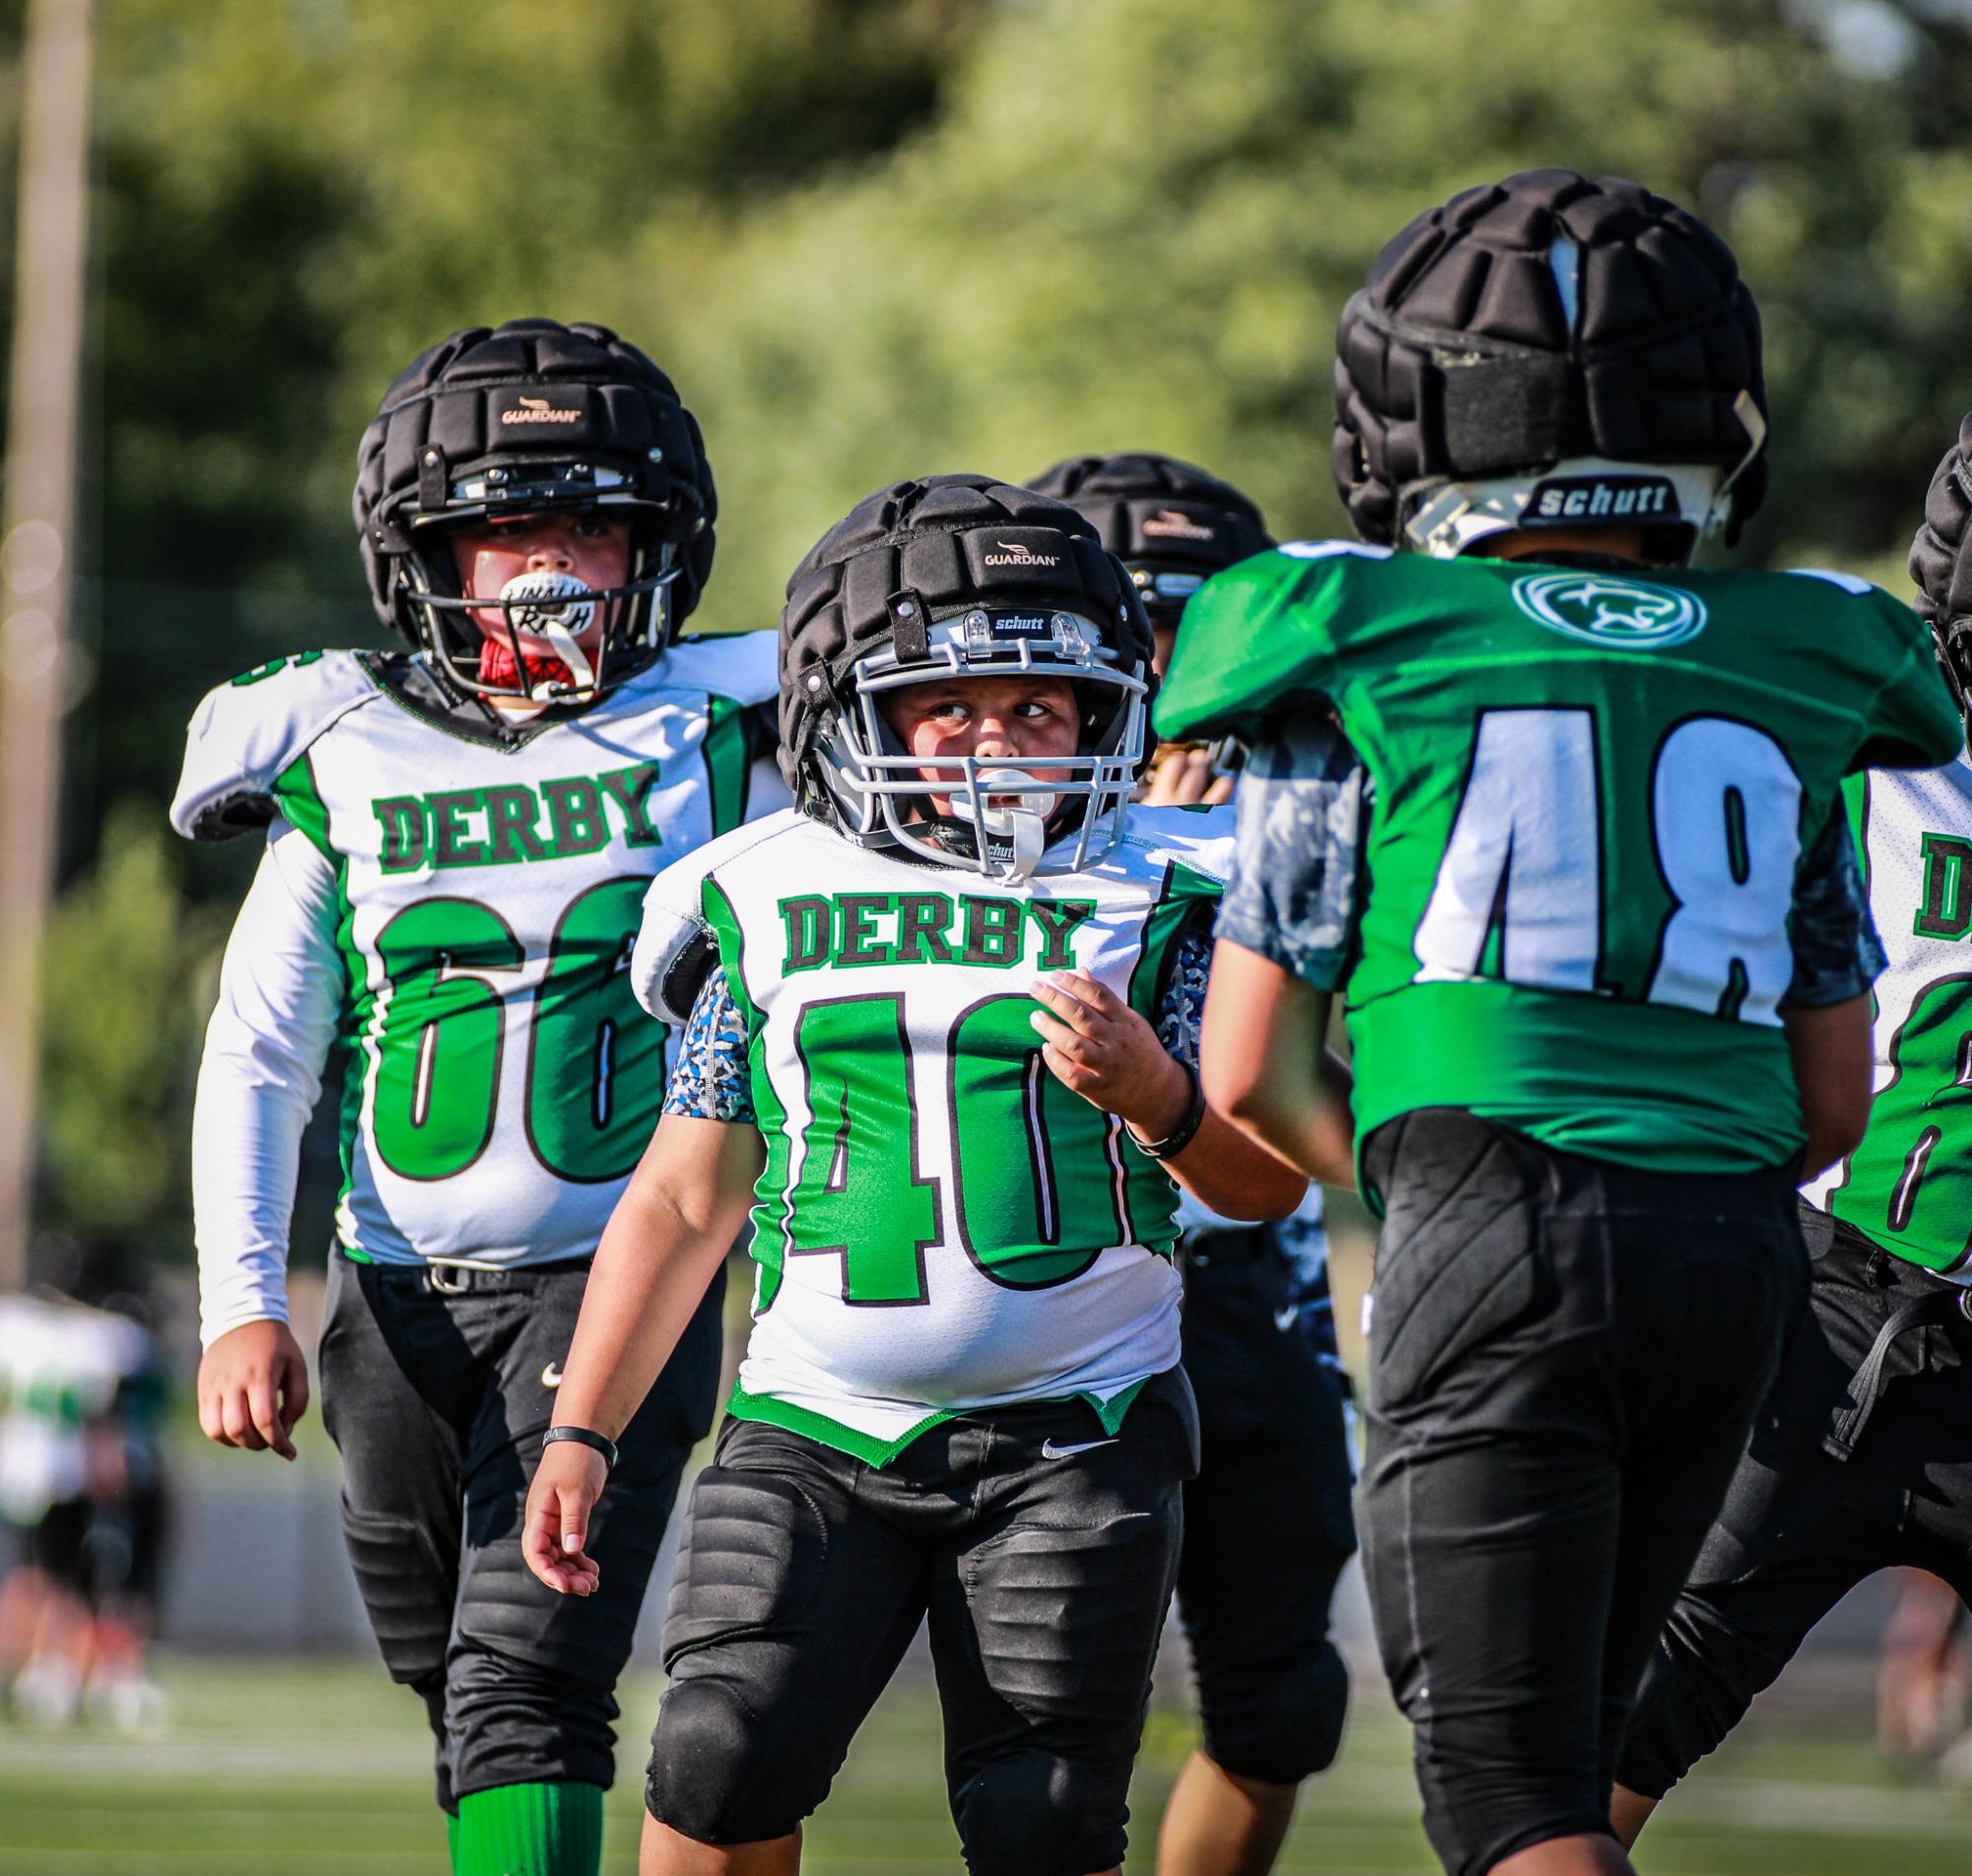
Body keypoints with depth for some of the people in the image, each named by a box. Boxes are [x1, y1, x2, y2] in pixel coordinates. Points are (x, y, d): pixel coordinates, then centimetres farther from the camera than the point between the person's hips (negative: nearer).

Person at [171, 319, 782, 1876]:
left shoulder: (715, 740, -1)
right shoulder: (344, 764, 3)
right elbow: (258, 1058, 1)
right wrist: (242, 1305, -10)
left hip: (616, 1280, -3)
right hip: (404, 1296, 3)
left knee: (526, 1676, -17)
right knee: (453, 1685, 15)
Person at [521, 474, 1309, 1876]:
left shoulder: (1164, 894, 2)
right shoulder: (764, 904, 6)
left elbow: (1266, 1188, 0)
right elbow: (684, 1199, 13)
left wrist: (1156, 1097, -21)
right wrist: (581, 1433, 8)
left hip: (1072, 1441, -1)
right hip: (817, 1432, 1)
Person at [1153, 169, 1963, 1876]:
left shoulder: (1362, 657, 5)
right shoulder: (1789, 684, 14)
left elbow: (1251, 1079, 7)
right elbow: (1834, 1105, 18)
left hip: (1499, 1238, -4)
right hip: (1737, 1247, 4)